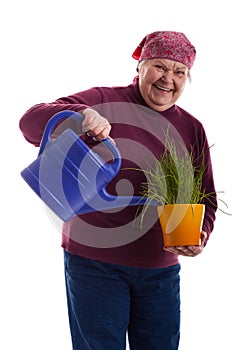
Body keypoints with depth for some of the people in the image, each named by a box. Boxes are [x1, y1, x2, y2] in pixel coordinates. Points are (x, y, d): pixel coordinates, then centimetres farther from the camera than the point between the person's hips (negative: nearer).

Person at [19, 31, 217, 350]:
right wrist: (80, 115, -34)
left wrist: (200, 236, -8)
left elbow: (205, 198, 13)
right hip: (93, 261, -4)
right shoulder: (102, 101, -4)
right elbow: (31, 123, -15)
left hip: (161, 270, 4)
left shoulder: (192, 129, 8)